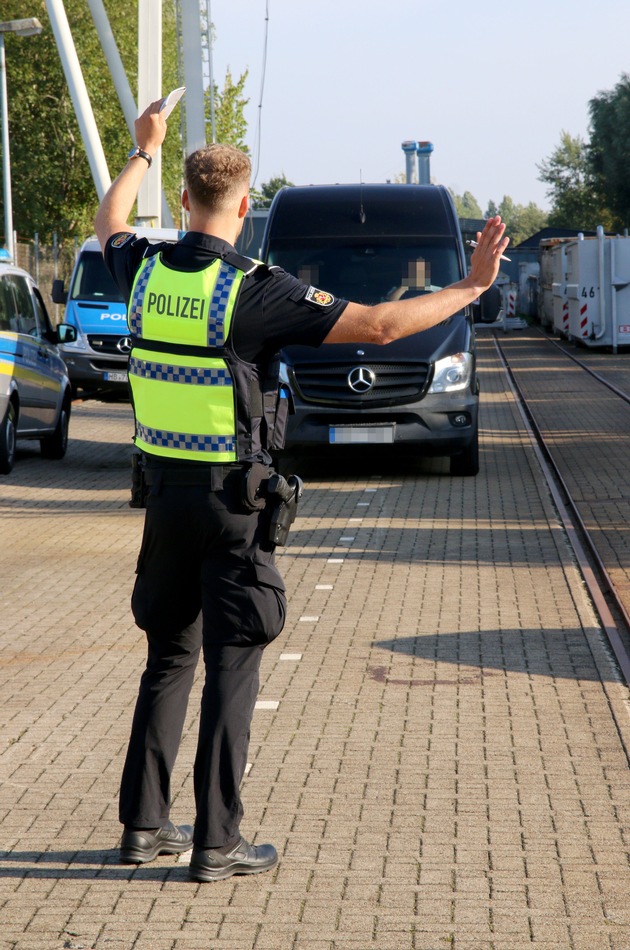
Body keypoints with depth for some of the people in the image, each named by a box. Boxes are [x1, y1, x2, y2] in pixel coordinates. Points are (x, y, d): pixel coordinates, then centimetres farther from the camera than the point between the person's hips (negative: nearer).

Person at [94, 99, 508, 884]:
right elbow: (378, 326, -18)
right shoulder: (255, 292, -17)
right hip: (232, 497, -6)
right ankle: (216, 842, 3)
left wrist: (143, 151, 39)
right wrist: (472, 287, -9)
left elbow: (108, 226, 25)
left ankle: (144, 823, 20)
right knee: (232, 667, 1)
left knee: (169, 658, 17)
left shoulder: (146, 272, 0)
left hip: (164, 489, 6)